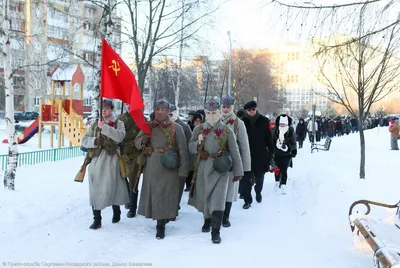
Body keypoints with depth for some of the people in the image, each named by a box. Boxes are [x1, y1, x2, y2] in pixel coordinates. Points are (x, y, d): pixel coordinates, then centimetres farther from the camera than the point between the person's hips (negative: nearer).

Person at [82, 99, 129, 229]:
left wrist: (104, 127, -19)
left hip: (111, 160, -3)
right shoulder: (95, 124, 13)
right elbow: (84, 140, 8)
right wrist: (95, 141, -11)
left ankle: (116, 212, 27)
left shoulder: (118, 124, 4)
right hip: (96, 159, 3)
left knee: (112, 187, 2)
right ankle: (97, 219, 8)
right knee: (95, 189, 1)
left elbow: (119, 136, -16)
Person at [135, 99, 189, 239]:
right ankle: (161, 219, 28)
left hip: (168, 166, -4)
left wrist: (183, 170, -8)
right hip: (151, 165, 4)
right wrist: (143, 140, -10)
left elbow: (183, 150, -4)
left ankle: (161, 226, 3)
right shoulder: (148, 126, 9)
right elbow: (137, 143, 15)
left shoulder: (176, 128, -2)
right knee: (153, 193, 9)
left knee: (165, 194, -3)